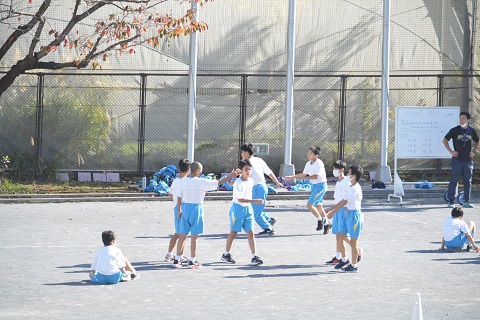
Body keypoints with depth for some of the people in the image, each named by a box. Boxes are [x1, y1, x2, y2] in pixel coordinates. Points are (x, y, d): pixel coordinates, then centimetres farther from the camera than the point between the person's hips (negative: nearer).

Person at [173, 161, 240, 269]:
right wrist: (231, 176, 1)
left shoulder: (183, 181, 0)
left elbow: (179, 197, 3)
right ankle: (192, 261, 7)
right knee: (194, 236, 3)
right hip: (196, 208, -4)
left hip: (185, 208, 4)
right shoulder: (202, 182, -11)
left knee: (182, 235, 8)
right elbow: (218, 183, -7)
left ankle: (177, 260, 8)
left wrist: (179, 210, 14)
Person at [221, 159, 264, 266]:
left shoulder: (251, 181, 4)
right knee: (233, 232, 6)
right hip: (238, 208, -6)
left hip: (248, 209, 6)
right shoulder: (238, 183, -19)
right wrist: (255, 201, -34)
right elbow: (240, 199, -27)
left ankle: (254, 257, -4)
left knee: (250, 233, -1)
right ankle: (226, 254, 21)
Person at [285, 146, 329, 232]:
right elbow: (304, 174, 21)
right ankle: (326, 224, 24)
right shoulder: (309, 164, 6)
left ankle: (320, 220, 1)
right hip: (314, 186, 9)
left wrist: (303, 178, -30)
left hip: (320, 186, -9)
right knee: (318, 206, 14)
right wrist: (292, 177, 19)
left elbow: (315, 176, -29)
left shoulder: (319, 164, -19)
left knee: (309, 204, -13)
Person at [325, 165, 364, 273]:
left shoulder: (355, 188, -18)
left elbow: (344, 202, -20)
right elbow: (344, 202, 19)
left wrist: (333, 212, -17)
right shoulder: (351, 187, 13)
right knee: (340, 237, 10)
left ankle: (354, 266, 8)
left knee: (353, 241, -1)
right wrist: (331, 209, 19)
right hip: (347, 214, 10)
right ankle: (344, 260, 23)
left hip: (354, 214, -10)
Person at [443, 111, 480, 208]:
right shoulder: (455, 130, -2)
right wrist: (450, 151, -3)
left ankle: (467, 201, 13)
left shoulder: (472, 131, 7)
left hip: (468, 160, 3)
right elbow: (445, 140, 5)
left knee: (468, 181, 7)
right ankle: (450, 201, 1)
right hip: (457, 159, -3)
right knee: (454, 180, -3)